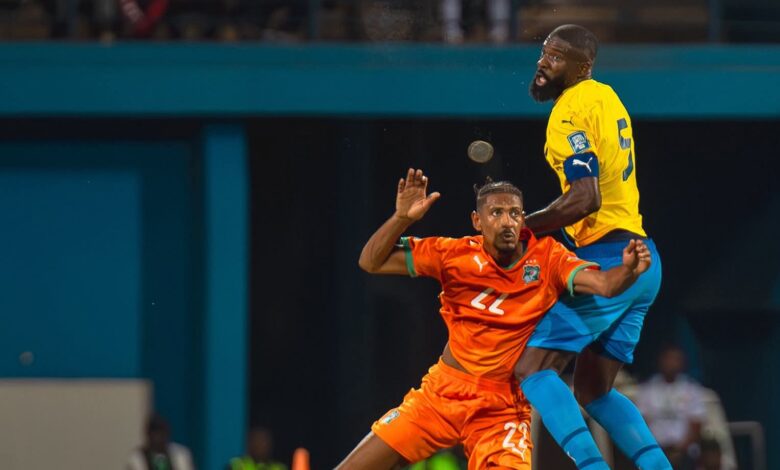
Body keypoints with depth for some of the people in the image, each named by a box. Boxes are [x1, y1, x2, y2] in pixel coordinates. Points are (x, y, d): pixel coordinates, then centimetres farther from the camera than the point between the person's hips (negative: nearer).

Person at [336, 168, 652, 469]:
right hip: (441, 392, 2)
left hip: (501, 410, -2)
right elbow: (371, 262, -3)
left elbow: (603, 284, -22)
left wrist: (627, 271, -43)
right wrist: (402, 218, -19)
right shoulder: (455, 255, -5)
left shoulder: (547, 258, -8)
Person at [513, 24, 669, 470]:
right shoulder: (605, 97, 15)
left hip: (607, 258, -9)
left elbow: (586, 198, -24)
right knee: (593, 390, 17)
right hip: (641, 259, 9)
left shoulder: (571, 113, -13)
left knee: (533, 369, -10)